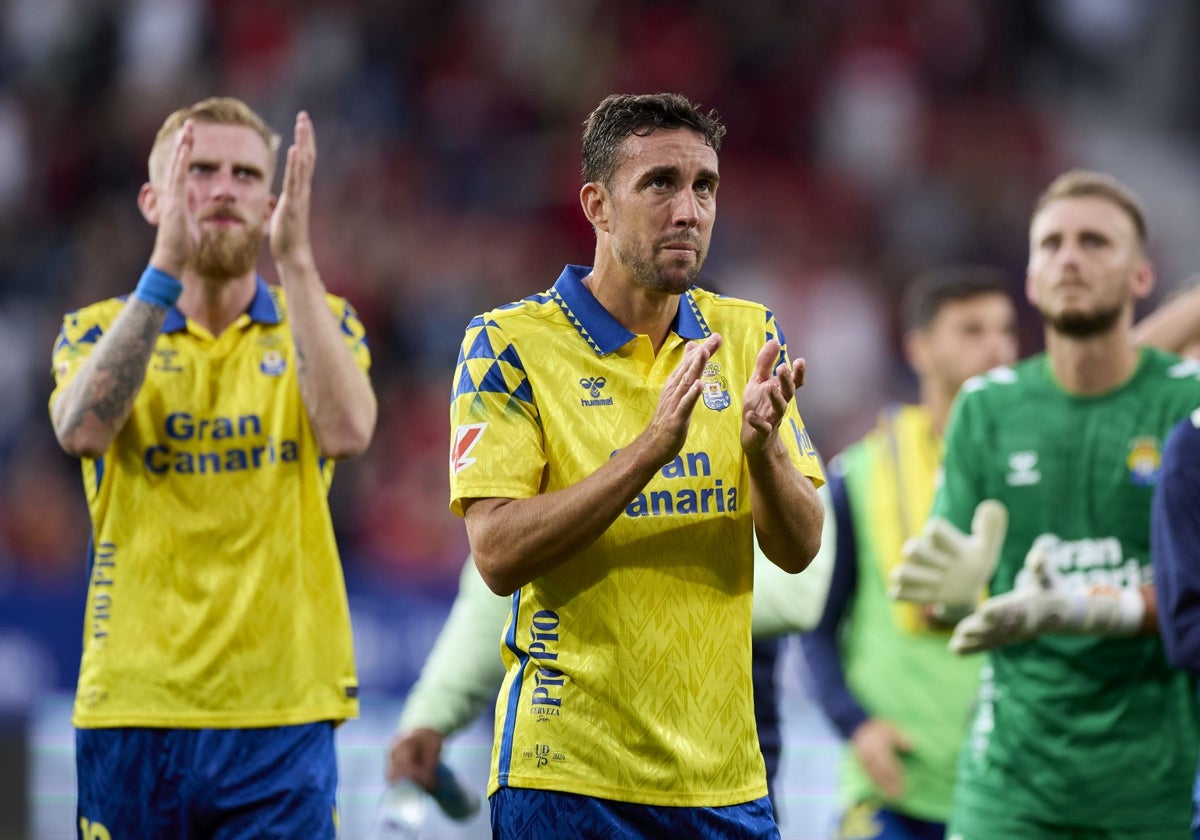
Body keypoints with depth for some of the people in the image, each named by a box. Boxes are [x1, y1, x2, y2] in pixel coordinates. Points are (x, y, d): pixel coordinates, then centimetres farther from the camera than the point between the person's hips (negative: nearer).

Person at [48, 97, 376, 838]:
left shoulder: (320, 325, 9)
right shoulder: (100, 330, 8)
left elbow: (347, 432, -13)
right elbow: (83, 429, -16)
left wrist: (295, 259, -18)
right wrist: (165, 267, -22)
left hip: (282, 717, 0)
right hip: (133, 709, 0)